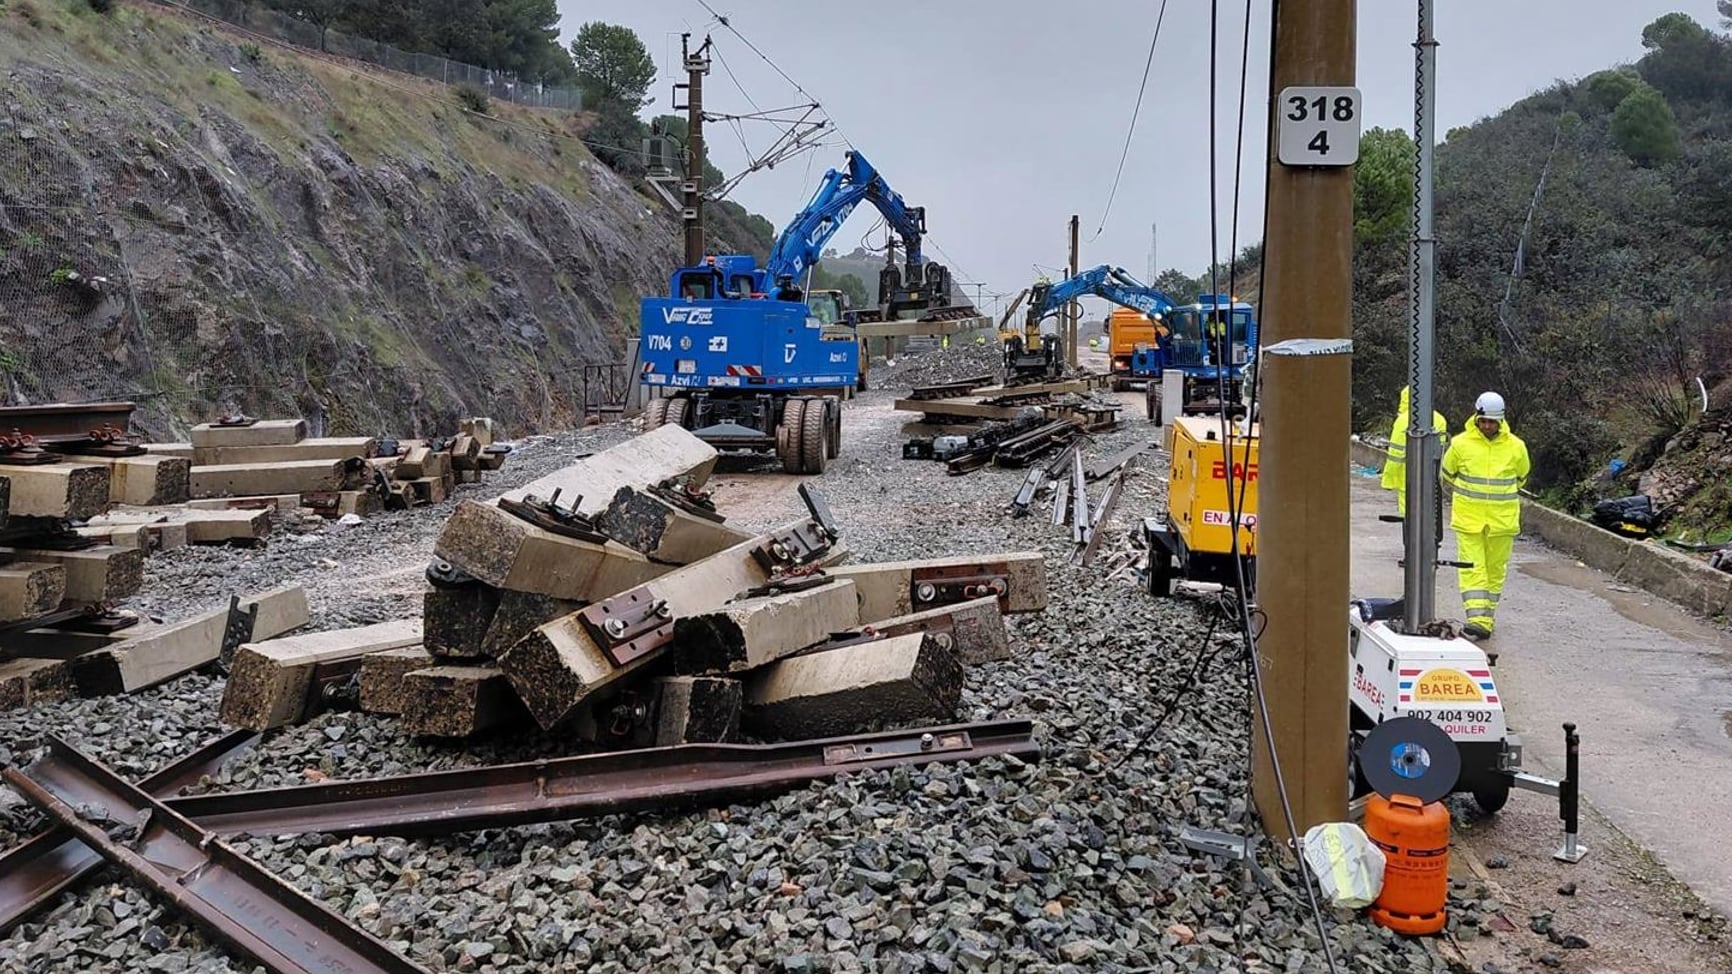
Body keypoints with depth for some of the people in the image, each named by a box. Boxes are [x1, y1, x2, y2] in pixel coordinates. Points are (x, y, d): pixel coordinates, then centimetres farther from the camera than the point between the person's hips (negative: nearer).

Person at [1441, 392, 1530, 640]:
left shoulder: (1516, 447, 0)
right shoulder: (1460, 444, -4)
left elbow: (1521, 477, 19)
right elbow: (1448, 475, 14)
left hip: (1502, 519, 1)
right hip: (1468, 518, -1)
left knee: (1496, 568, 8)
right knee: (1472, 568, -8)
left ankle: (1488, 616, 19)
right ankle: (1477, 620, -12)